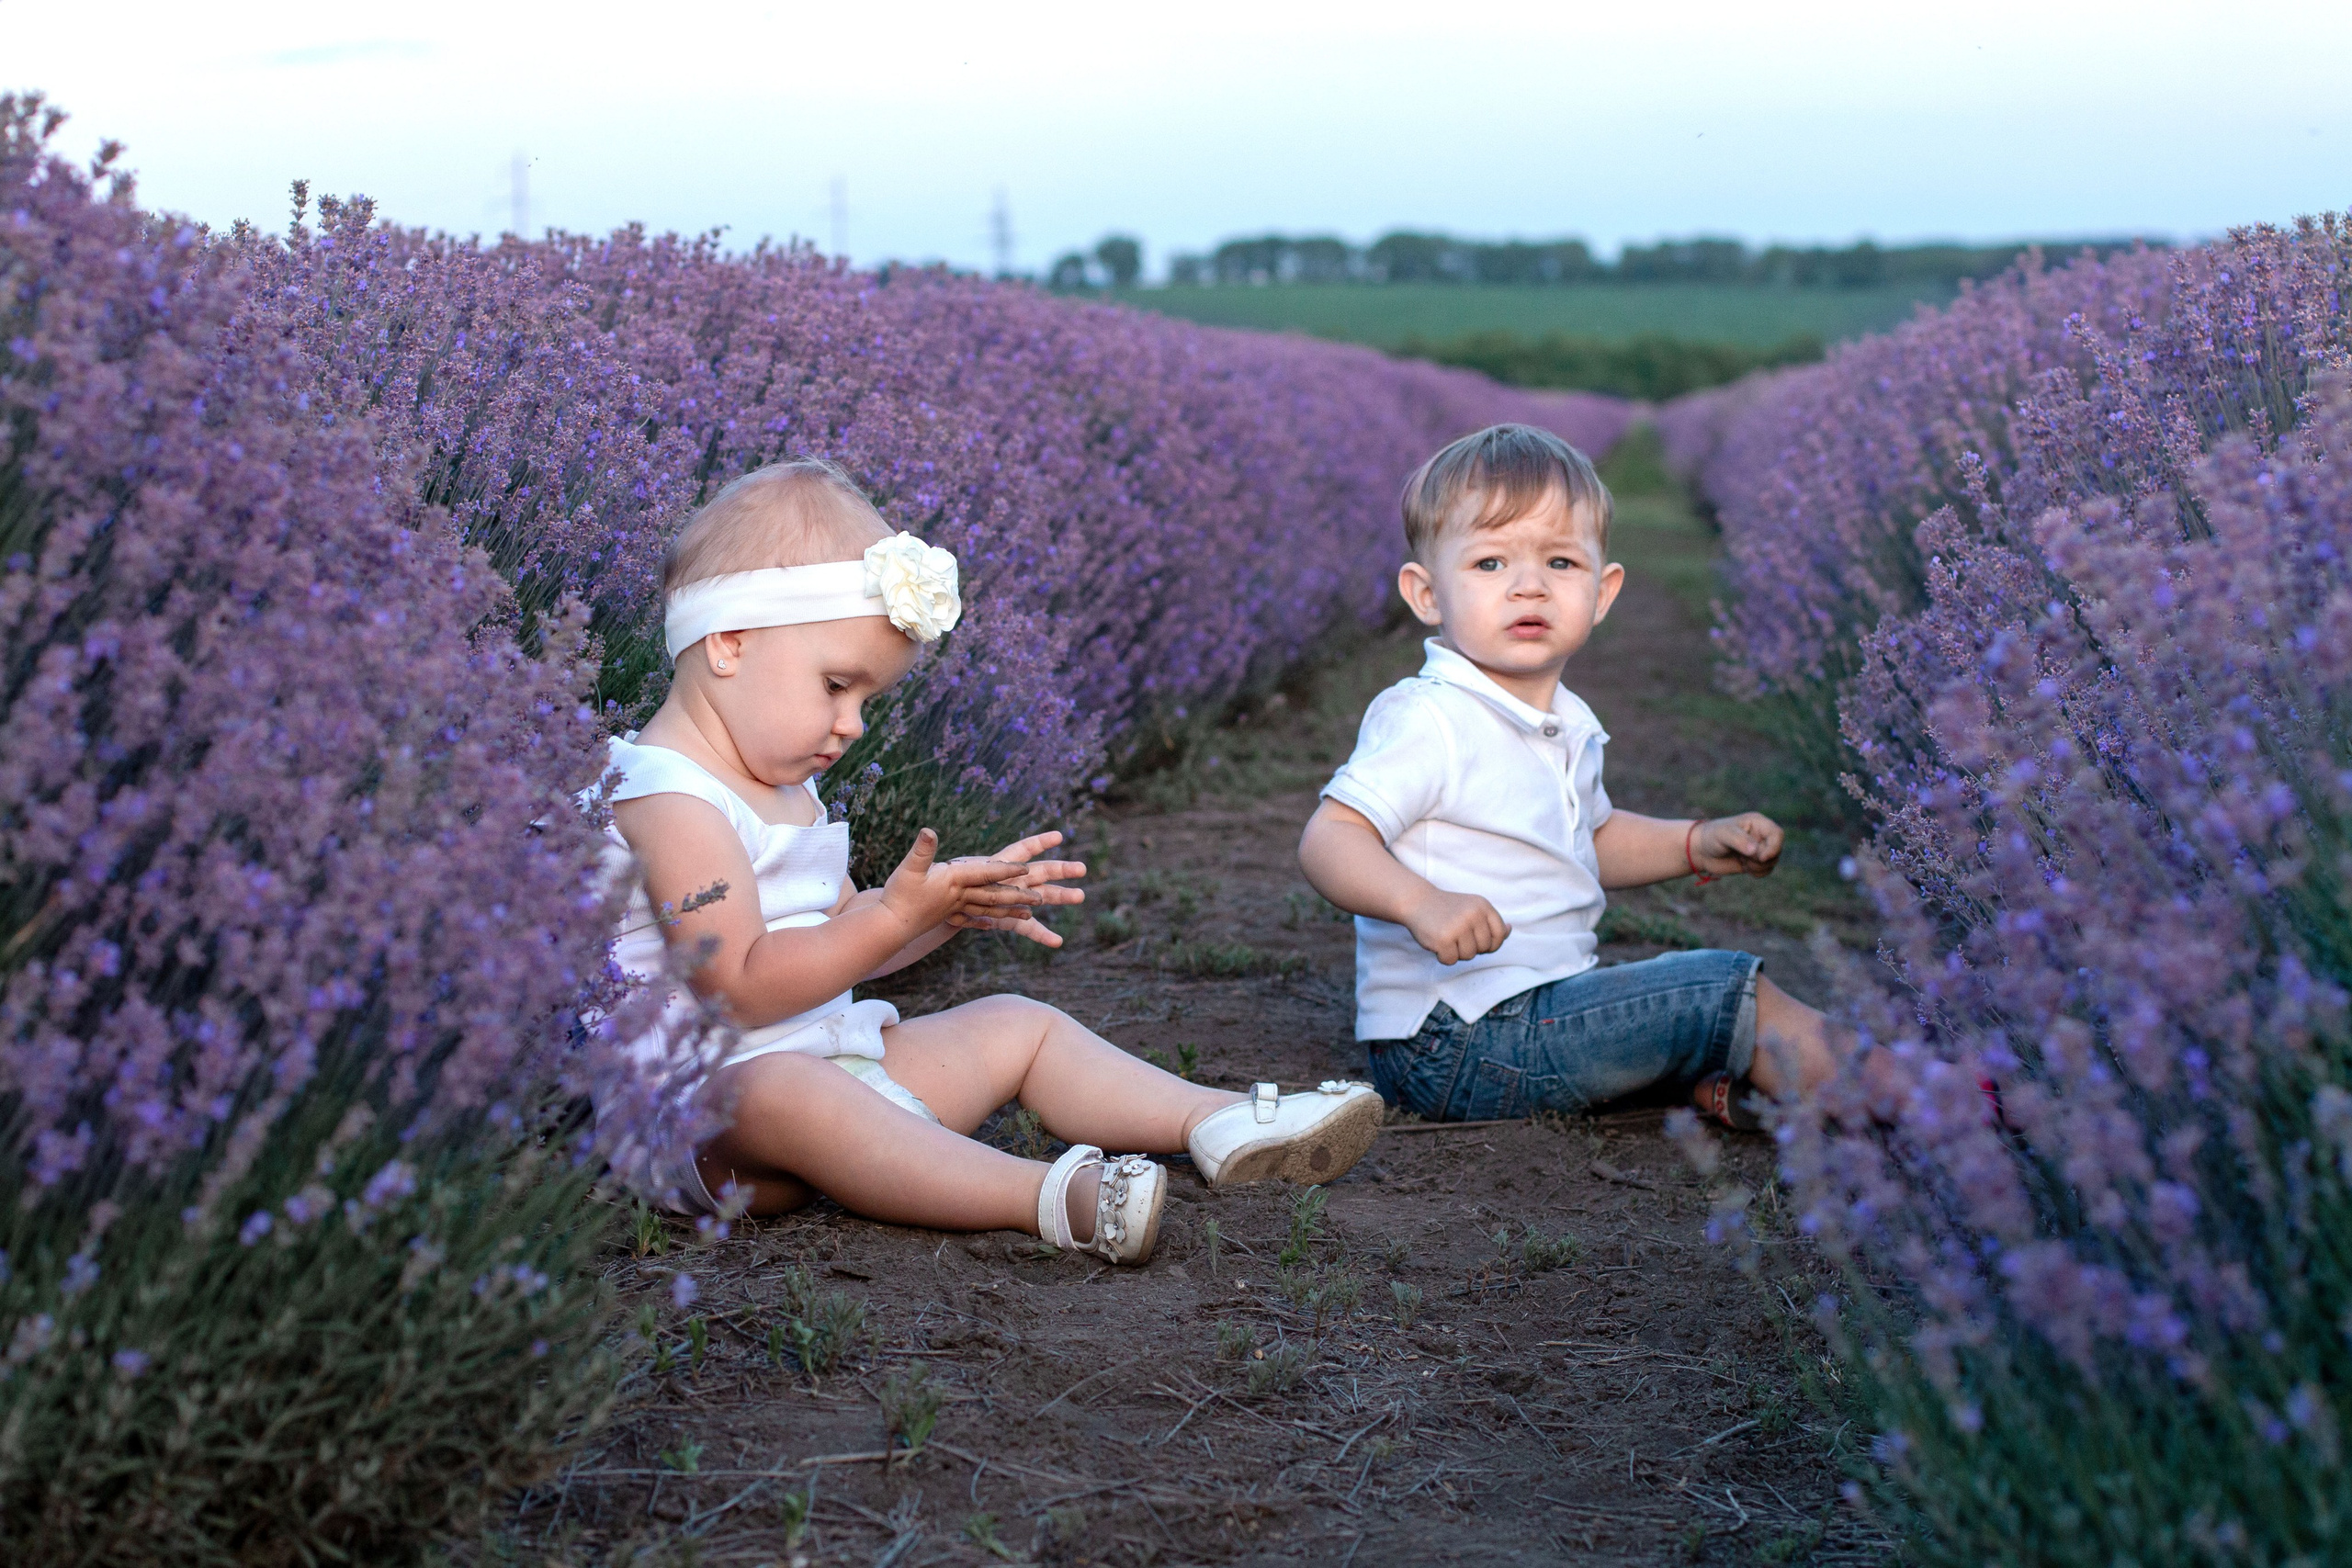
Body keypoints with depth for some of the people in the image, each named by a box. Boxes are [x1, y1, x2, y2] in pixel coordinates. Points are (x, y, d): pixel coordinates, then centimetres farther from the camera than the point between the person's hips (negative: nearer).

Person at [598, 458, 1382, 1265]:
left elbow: (837, 939, 20)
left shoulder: (779, 786, 15)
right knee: (781, 1097, -42)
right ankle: (1053, 1198, -52)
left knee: (1015, 1026, 10)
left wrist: (957, 901, 3)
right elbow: (741, 986, -24)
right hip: (704, 1106, -10)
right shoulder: (670, 798, -18)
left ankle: (1217, 1119, 4)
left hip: (832, 1063, 10)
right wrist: (900, 913, -24)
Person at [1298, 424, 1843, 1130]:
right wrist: (1419, 900, -43)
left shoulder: (1567, 723, 12)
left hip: (1541, 1005, 10)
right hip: (1456, 1040, -10)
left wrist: (1698, 844, 15)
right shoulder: (1428, 721, -18)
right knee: (1732, 988, -12)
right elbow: (1329, 839, -25)